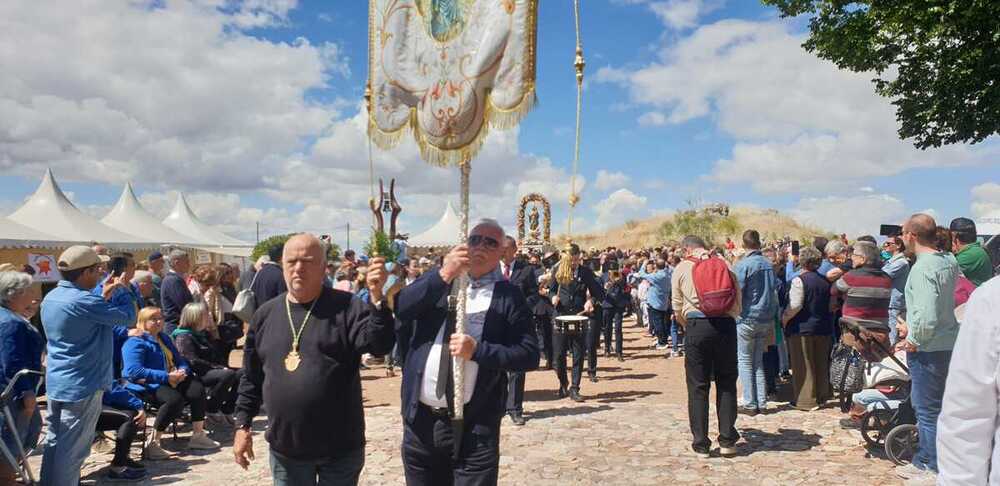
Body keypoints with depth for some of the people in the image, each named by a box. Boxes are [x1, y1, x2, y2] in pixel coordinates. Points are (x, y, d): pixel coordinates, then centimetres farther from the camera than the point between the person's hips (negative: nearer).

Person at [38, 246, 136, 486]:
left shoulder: (50, 298, 8)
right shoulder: (83, 301, -22)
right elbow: (127, 316, -16)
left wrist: (104, 296, 9)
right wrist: (122, 290, -1)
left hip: (55, 383, 9)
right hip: (82, 384, -9)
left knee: (54, 441, 17)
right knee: (72, 448, 0)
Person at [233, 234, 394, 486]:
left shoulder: (347, 307, -7)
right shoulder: (266, 314, 5)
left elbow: (380, 345, -21)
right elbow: (251, 378, 12)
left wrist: (376, 296, -34)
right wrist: (243, 425, 9)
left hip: (341, 449, -3)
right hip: (285, 450, 3)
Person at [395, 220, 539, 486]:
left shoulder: (509, 296, -1)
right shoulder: (436, 281, 7)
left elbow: (529, 355, -7)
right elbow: (400, 308, -9)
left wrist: (477, 350, -19)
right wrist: (444, 275, -19)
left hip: (474, 426, -3)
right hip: (420, 420, 3)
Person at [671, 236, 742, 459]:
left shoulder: (681, 268, 8)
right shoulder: (724, 264, 12)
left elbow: (677, 308, 13)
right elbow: (738, 303, 12)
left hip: (696, 325, -2)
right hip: (725, 324, 2)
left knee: (698, 386, 6)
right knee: (726, 383, 13)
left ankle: (701, 444, 9)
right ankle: (727, 440, 16)